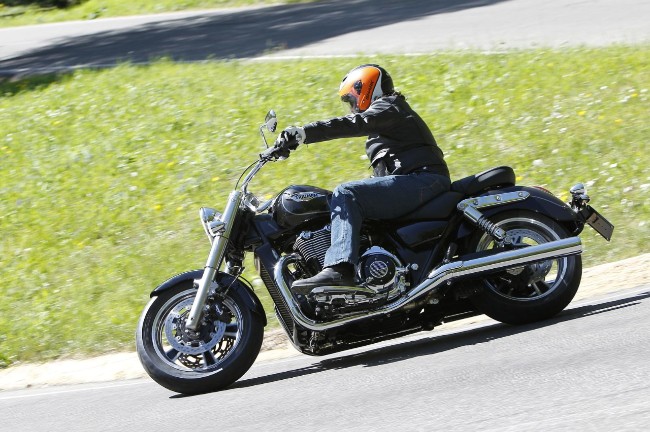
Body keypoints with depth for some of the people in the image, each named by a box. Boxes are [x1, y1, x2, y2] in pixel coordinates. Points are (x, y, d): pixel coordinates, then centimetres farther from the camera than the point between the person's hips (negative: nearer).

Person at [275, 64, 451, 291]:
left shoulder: (388, 108, 1)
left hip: (424, 180, -11)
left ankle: (339, 269, -44)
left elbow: (355, 124, -20)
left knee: (345, 194, -26)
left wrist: (304, 133, -29)